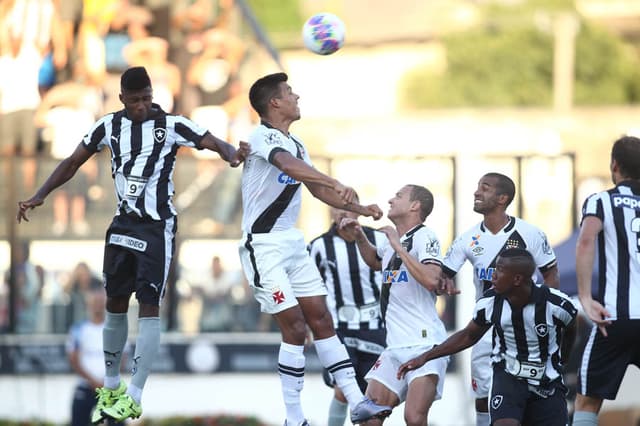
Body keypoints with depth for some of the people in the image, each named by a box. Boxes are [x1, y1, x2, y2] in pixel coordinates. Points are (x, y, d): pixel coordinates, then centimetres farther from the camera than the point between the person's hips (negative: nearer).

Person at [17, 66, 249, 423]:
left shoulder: (172, 125, -9)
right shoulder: (109, 126, 2)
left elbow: (214, 143, -15)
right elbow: (73, 163, 10)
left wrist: (232, 153, -39)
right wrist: (40, 196, 0)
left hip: (157, 228, -5)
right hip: (123, 225, 5)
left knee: (149, 306, -10)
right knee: (115, 304, 11)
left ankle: (135, 397, -9)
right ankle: (112, 387, 26)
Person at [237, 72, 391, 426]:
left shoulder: (295, 144, 13)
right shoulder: (263, 137, -16)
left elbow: (318, 189, 26)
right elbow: (289, 165, -38)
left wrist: (359, 209, 16)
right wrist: (337, 185, -51)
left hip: (292, 243, 9)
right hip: (263, 246, -9)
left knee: (321, 320, 5)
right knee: (295, 327, -11)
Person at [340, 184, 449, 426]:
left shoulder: (424, 237, -8)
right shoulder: (392, 241, 17)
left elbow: (432, 281, -25)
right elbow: (375, 262, 41)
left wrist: (398, 247, -18)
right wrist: (359, 237, 23)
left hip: (425, 344, -9)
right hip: (396, 348, 9)